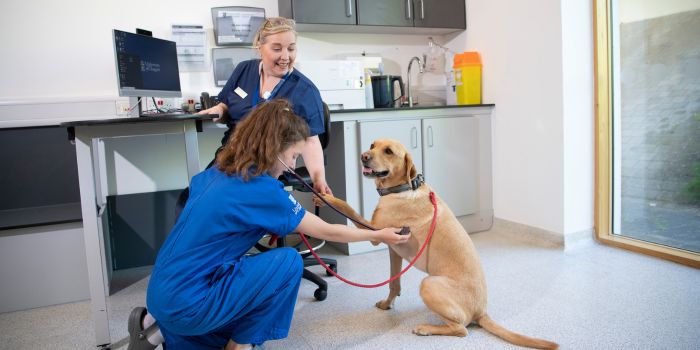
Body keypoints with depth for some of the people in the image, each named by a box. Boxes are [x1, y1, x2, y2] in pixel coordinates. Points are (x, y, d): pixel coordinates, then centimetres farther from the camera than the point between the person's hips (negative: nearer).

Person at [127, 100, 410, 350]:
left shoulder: (218, 171, 4)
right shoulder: (262, 190, -18)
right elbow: (326, 232, -9)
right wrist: (378, 235, 6)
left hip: (164, 293, 9)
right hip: (184, 303, -9)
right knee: (288, 262, -14)